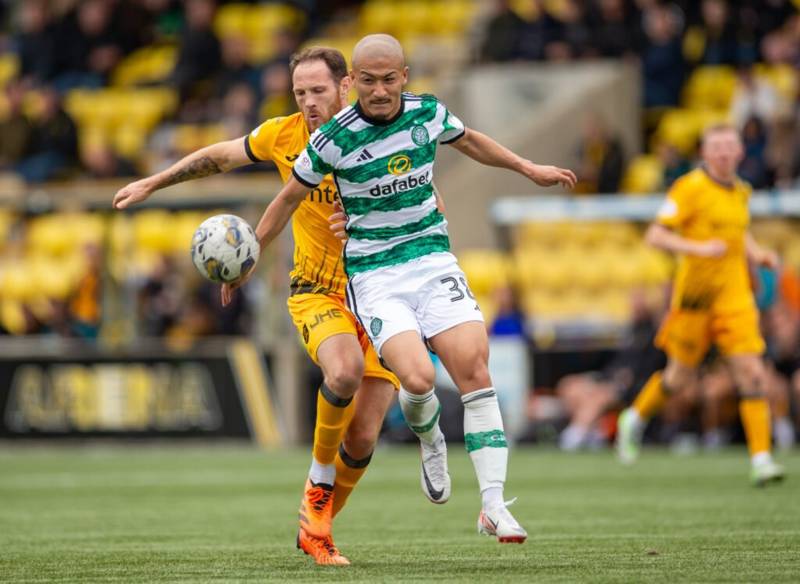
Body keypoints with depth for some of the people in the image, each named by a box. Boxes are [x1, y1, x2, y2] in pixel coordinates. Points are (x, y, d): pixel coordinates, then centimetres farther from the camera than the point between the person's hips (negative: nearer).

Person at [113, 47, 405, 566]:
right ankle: (319, 485, -10)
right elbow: (220, 157, 15)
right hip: (318, 293, 0)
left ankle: (317, 529, 21)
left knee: (362, 438, -5)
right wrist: (152, 184, 21)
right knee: (345, 371, -34)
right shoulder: (284, 136, -3)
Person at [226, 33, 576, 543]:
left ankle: (493, 505, -13)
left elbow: (468, 140, 23)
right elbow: (289, 198, 4)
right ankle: (431, 441, 14)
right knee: (417, 376, -24)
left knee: (474, 369, -15)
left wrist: (528, 168, 28)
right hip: (374, 274, -3)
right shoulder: (334, 139, -11)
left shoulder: (429, 113, -1)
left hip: (432, 259, 3)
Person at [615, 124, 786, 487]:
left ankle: (761, 459, -10)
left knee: (751, 374, -9)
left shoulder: (741, 192, 11)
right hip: (696, 291, -4)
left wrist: (758, 254, 11)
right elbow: (655, 235, -14)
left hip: (735, 294, 4)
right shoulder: (691, 188, -10)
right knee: (681, 375, 8)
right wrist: (696, 248, -27)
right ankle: (635, 419, 38)